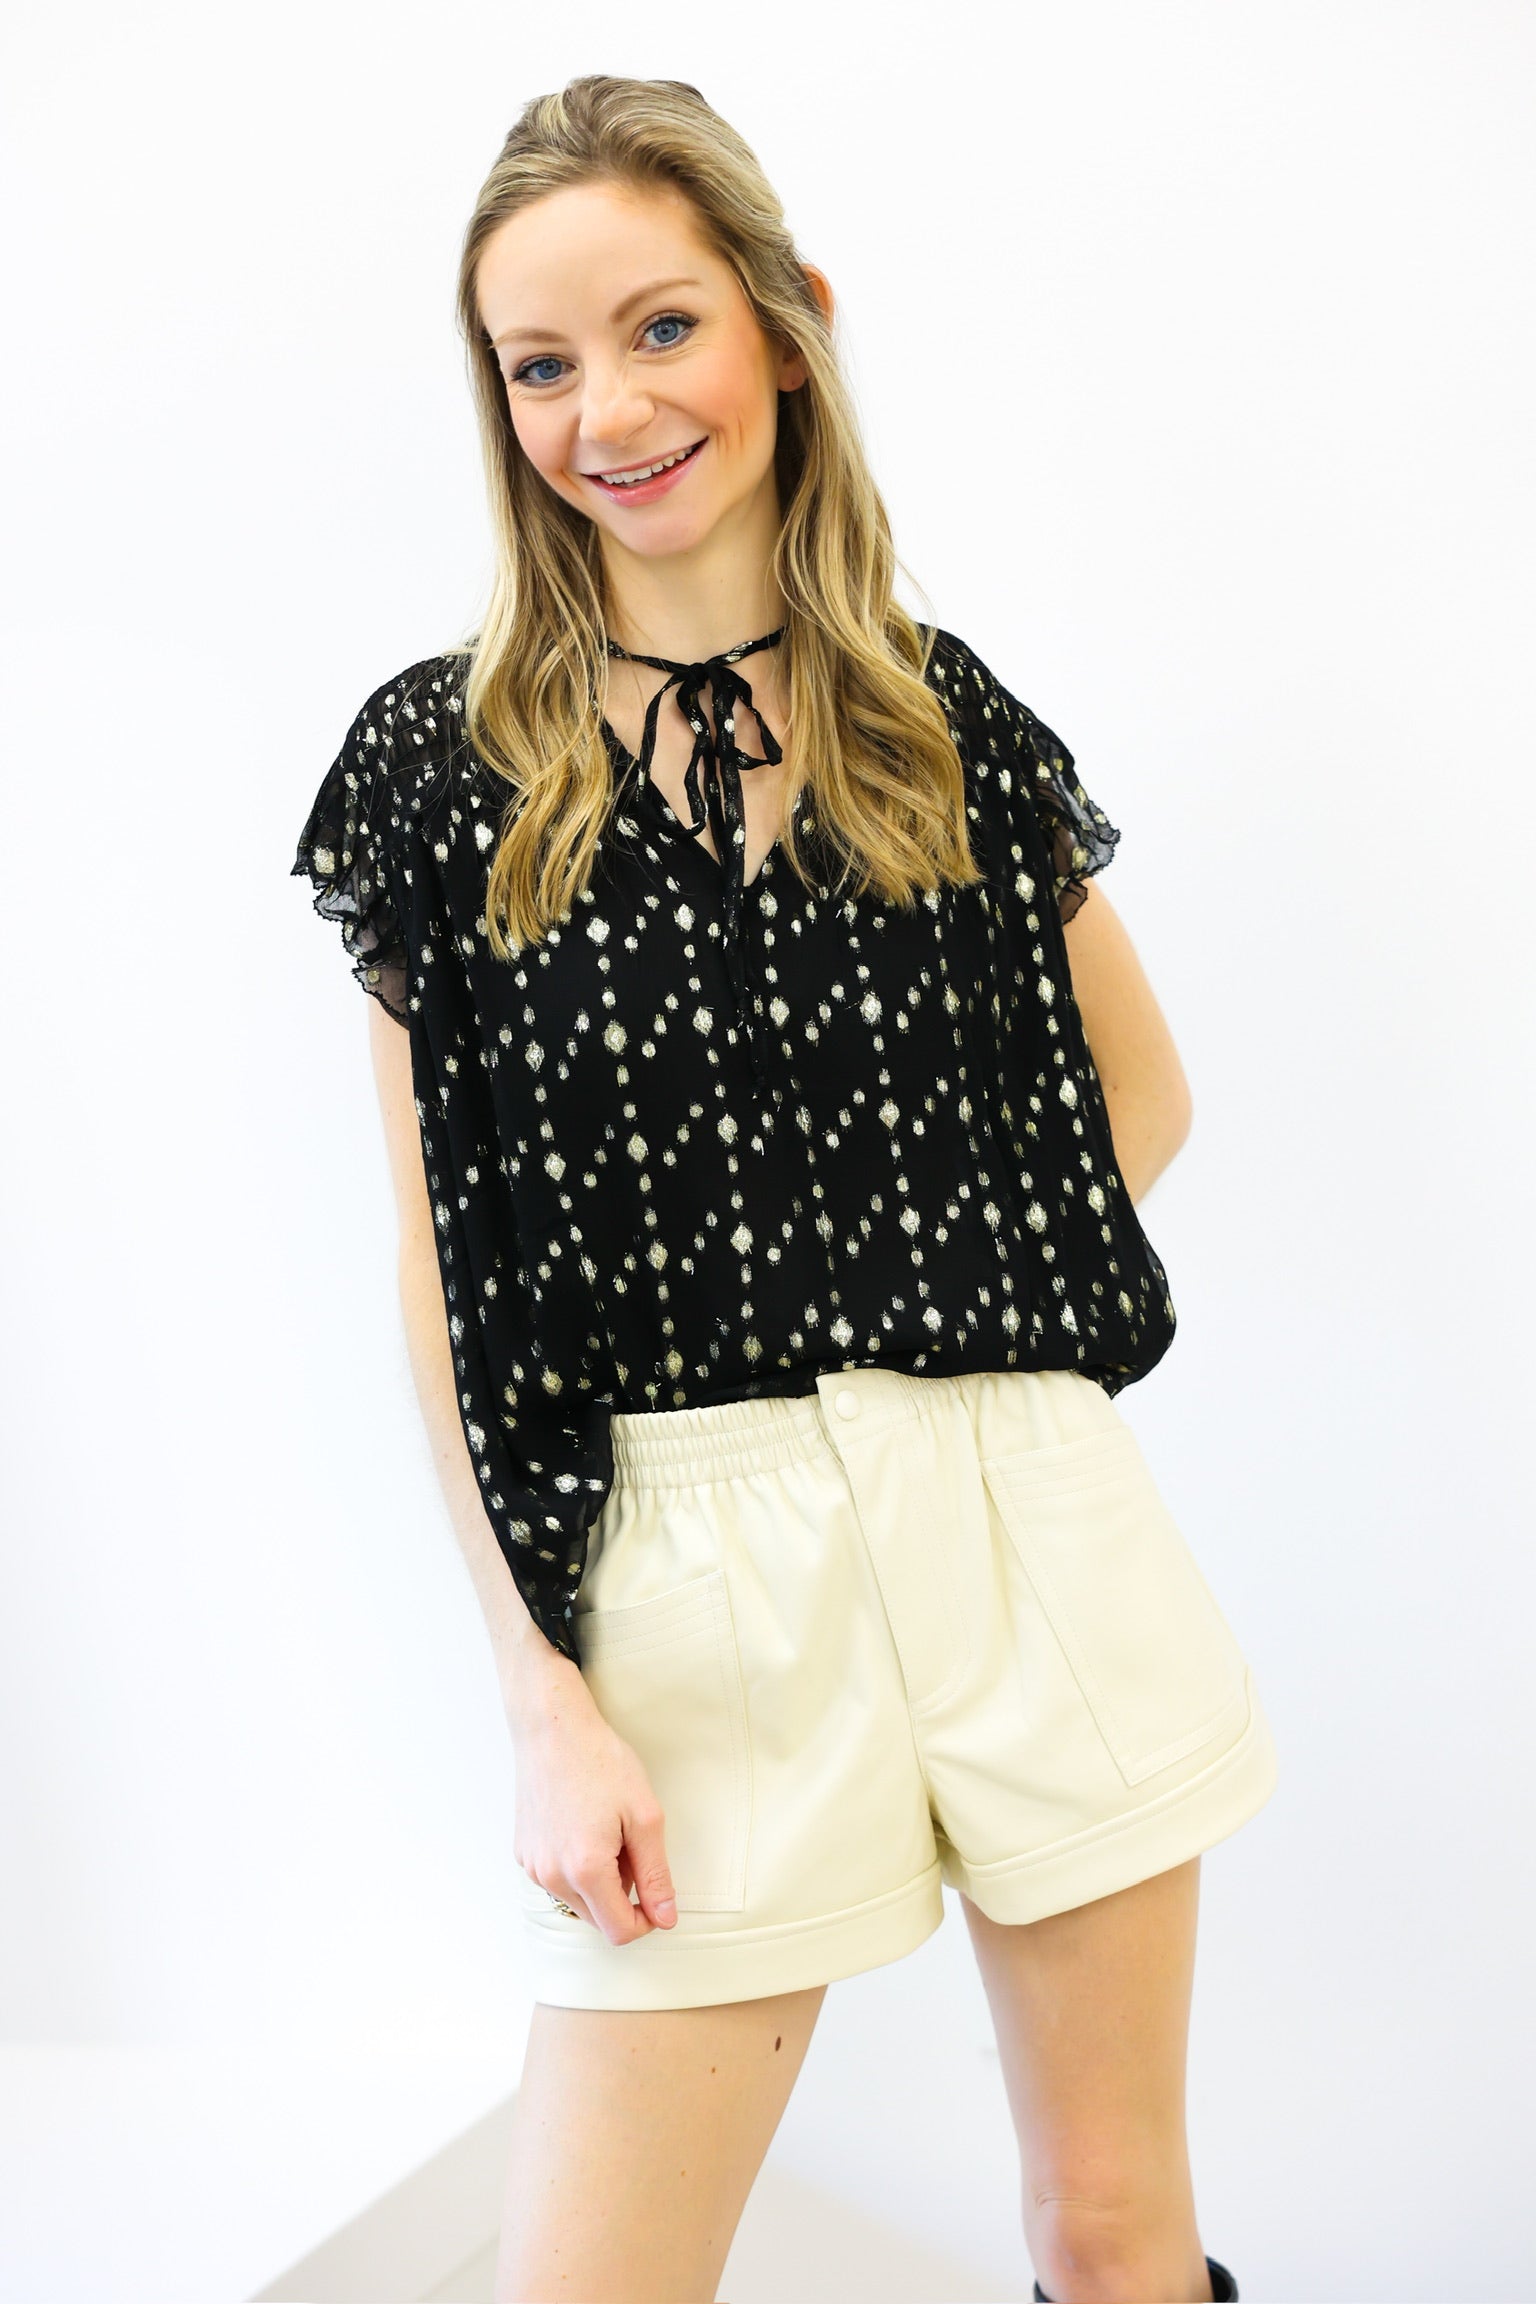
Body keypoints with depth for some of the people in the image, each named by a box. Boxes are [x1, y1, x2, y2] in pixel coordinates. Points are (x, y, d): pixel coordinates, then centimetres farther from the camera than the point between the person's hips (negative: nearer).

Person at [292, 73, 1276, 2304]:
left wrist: (931, 1300, 1)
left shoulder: (953, 721, 5)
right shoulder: (442, 761, 0)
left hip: (1032, 1520, 2)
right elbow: (445, 1276, -2)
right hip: (687, 1568, -1)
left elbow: (1143, 1097, 16)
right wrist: (547, 1700, -7)